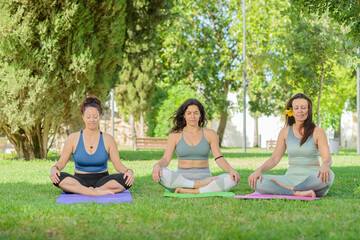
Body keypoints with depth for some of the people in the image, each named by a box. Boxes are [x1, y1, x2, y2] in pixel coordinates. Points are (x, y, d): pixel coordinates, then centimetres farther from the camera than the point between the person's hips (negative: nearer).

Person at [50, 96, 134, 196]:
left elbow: (118, 165, 0)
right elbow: (61, 162, 1)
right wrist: (54, 168, -22)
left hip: (102, 180, 0)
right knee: (58, 178, -32)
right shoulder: (73, 138, 3)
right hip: (80, 181, 0)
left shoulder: (108, 139, 3)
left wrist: (129, 171, -22)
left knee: (125, 180, -30)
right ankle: (96, 193, -35)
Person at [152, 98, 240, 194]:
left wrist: (231, 170, -20)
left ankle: (191, 191, -31)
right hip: (180, 180, -1)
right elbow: (166, 159, -1)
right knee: (161, 174, -33)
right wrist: (157, 165, -25)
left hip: (204, 178, 1)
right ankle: (201, 185, -25)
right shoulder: (175, 135, 6)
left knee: (233, 180, -28)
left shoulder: (210, 134, 7)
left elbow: (219, 159, 1)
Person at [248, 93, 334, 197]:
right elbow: (275, 158, 8)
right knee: (255, 181, -21)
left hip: (312, 180, -2)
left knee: (328, 175, -38)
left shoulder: (317, 132, 0)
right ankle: (299, 193, -30)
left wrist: (325, 165, -35)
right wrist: (259, 170, -12)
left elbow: (327, 158, -9)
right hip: (291, 177, 3)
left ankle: (287, 189, -19)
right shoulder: (285, 132, 9)